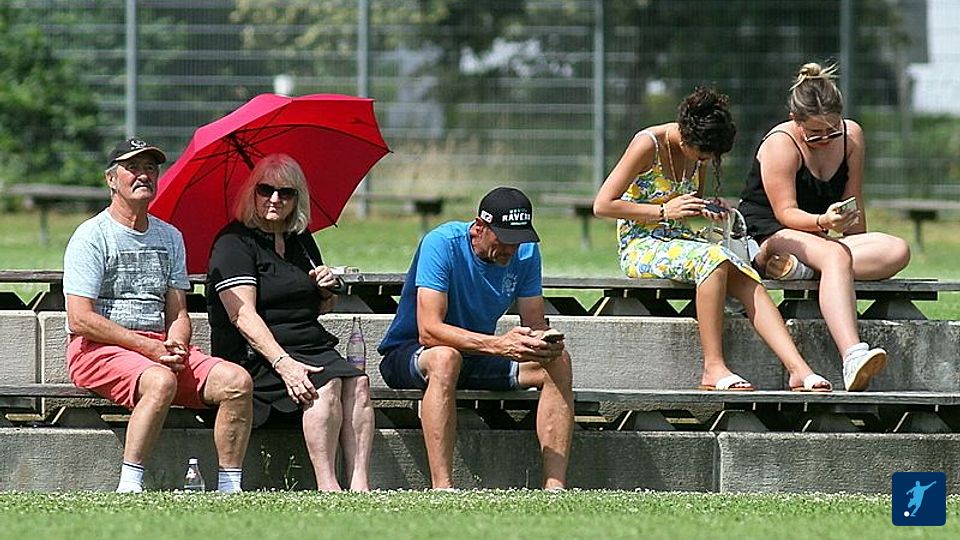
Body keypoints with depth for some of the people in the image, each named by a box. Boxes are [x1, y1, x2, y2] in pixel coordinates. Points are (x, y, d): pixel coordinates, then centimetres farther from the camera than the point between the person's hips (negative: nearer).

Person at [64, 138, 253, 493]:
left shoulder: (170, 237, 18)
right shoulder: (92, 236, -3)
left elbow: (178, 314, 15)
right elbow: (80, 319, -12)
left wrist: (175, 347, -10)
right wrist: (150, 348, -17)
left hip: (160, 346, 6)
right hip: (98, 349, -6)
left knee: (236, 381, -17)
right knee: (160, 380, -38)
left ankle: (229, 489, -16)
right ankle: (128, 489, -36)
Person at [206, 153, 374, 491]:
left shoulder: (301, 241, 19)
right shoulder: (234, 243, -3)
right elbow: (243, 315, -16)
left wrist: (328, 290, 6)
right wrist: (283, 363, -28)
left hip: (313, 346, 6)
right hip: (255, 355, -6)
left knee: (357, 382, -24)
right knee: (326, 385, -31)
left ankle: (358, 484, -34)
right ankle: (327, 486, -33)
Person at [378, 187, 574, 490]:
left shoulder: (525, 252, -4)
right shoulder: (441, 244, -22)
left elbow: (535, 324, -4)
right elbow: (429, 330, -31)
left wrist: (545, 341, -31)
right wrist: (498, 345, -43)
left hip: (476, 356, 6)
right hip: (407, 355, -6)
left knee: (558, 362, -16)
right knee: (445, 357, -40)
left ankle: (555, 486, -23)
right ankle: (442, 489, -46)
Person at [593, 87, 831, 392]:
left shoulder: (699, 149, 8)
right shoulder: (648, 144, -14)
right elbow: (602, 205, -15)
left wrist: (709, 210, 2)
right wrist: (664, 211, -19)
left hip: (682, 242, 7)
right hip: (641, 248, -7)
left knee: (749, 283, -22)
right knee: (712, 260, -36)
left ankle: (798, 370, -32)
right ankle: (713, 369, -34)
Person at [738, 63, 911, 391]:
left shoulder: (851, 136, 4)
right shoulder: (780, 145, -13)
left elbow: (853, 205, 10)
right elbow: (785, 212, -19)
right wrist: (823, 222, -36)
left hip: (815, 238, 7)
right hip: (766, 236, -7)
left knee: (897, 252, -19)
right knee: (835, 255, -39)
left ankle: (798, 266, -31)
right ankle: (853, 357, -59)